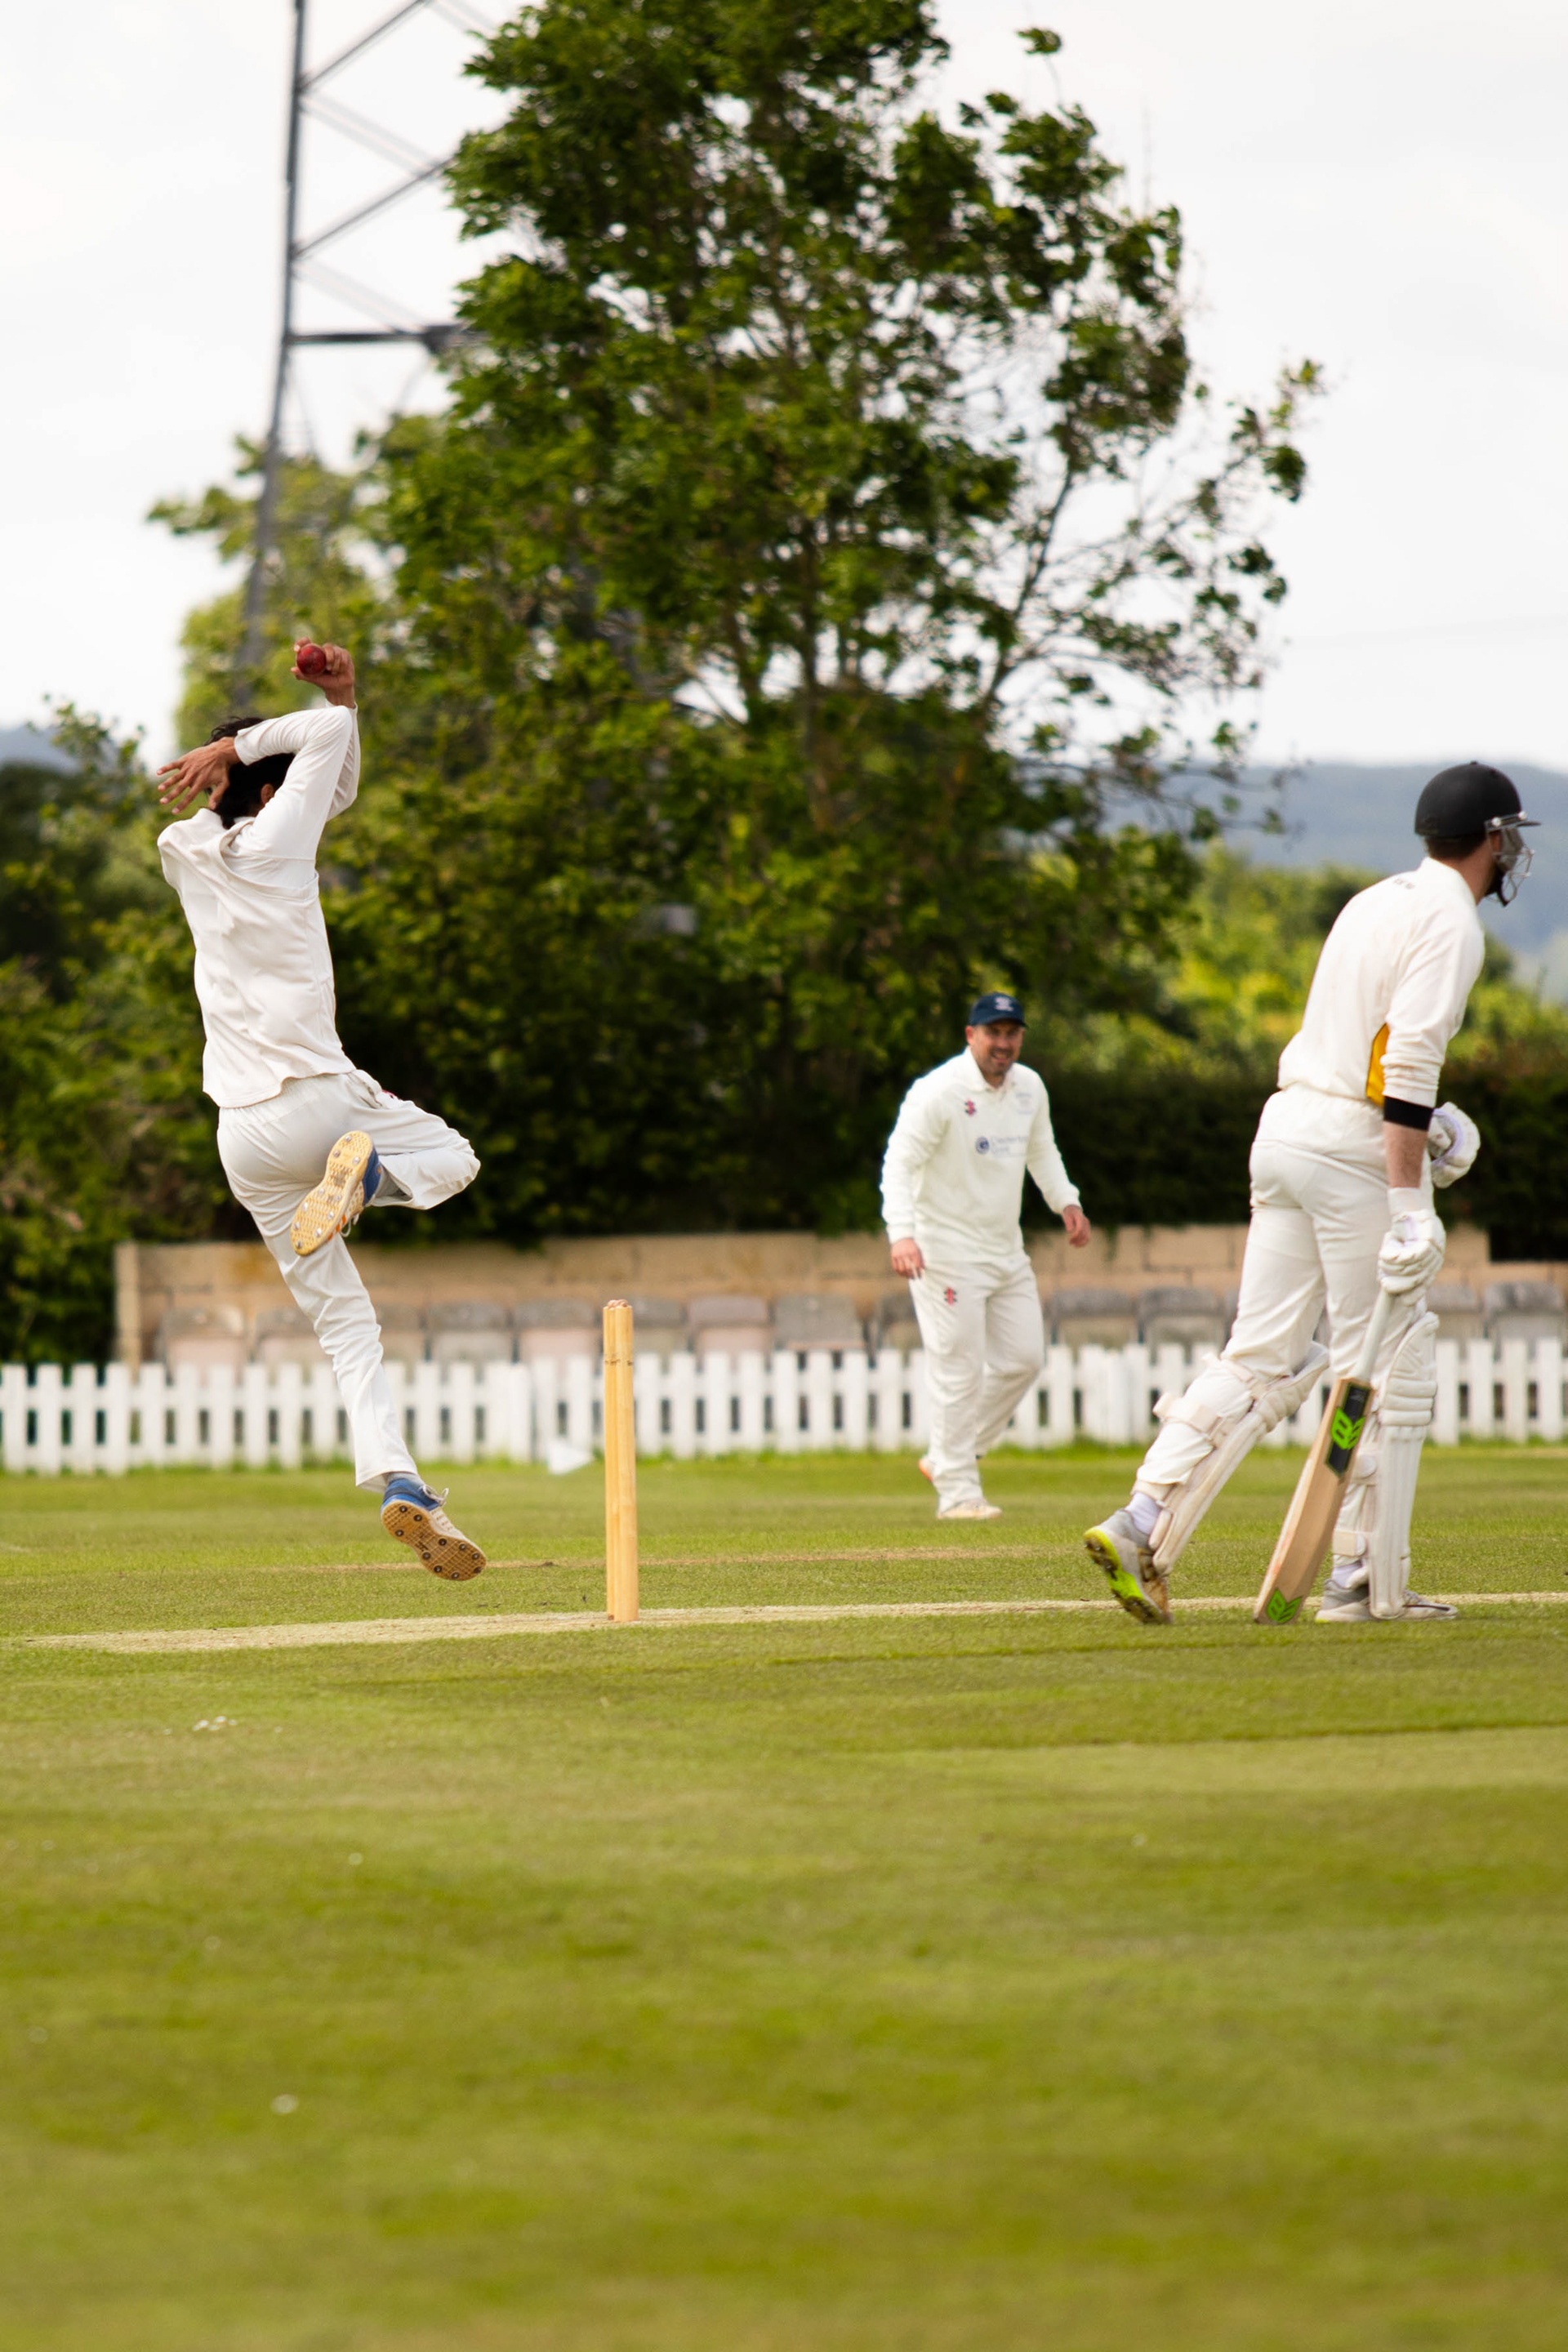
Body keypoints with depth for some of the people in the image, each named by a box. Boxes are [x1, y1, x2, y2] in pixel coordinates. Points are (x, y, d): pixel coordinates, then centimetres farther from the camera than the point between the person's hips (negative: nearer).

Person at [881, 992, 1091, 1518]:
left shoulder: (1029, 1089, 7)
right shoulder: (939, 1092, -17)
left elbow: (1042, 1153, 24)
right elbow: (899, 1162, -22)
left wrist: (1066, 1202, 9)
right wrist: (901, 1233, -35)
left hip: (1006, 1249, 8)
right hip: (946, 1251, -8)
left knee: (1023, 1356, 8)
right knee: (959, 1370, -9)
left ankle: (945, 1459, 22)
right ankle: (957, 1491, -2)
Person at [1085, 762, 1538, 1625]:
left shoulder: (1374, 902, 19)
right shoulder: (1450, 923, -9)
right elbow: (1411, 1059, -19)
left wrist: (1426, 1116, 15)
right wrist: (1407, 1205, -23)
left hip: (1286, 1124, 8)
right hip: (1358, 1144, -8)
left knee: (1261, 1358, 6)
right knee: (1389, 1366, 0)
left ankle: (1144, 1526, -7)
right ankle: (1366, 1580, 1)